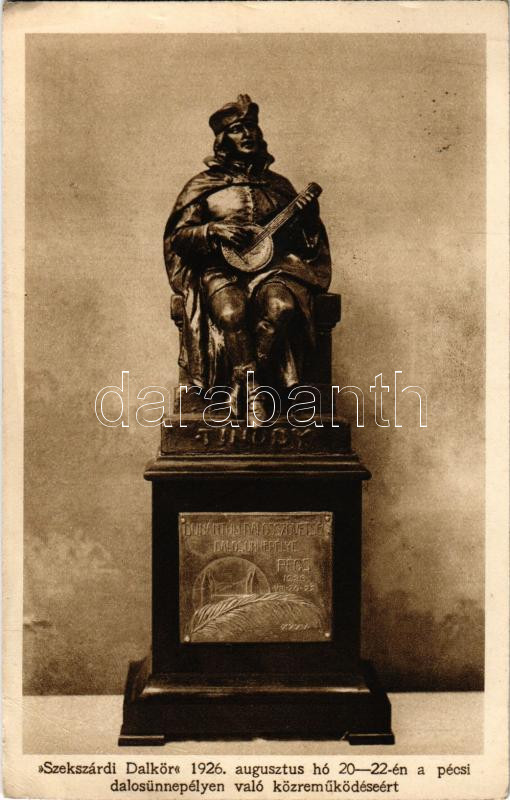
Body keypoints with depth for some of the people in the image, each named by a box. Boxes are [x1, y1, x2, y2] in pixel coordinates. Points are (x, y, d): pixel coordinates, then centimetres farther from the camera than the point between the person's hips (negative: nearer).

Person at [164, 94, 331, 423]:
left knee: (281, 307, -33)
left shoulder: (278, 184, 19)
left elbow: (301, 239, 20)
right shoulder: (204, 185, 12)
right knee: (231, 313, -36)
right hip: (221, 269, -1)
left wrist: (308, 217, -2)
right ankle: (254, 394, -22)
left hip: (271, 265, 2)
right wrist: (213, 230, -9)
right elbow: (177, 236, 8)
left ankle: (240, 390, -20)